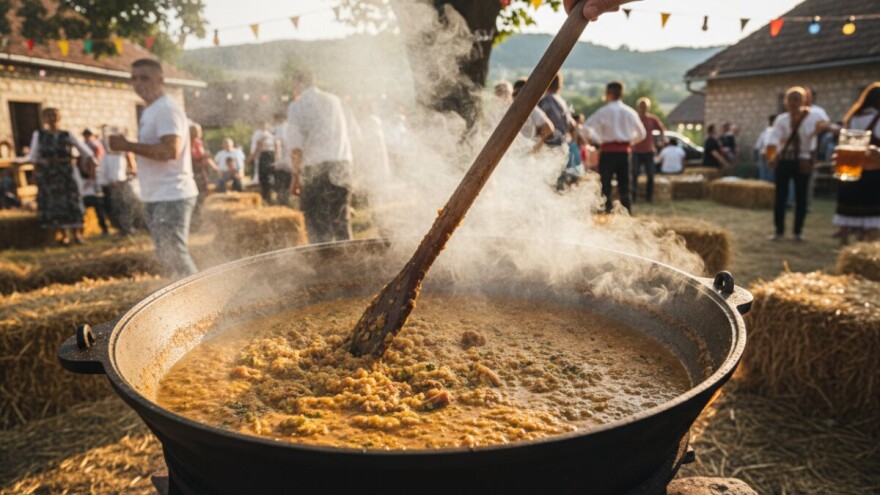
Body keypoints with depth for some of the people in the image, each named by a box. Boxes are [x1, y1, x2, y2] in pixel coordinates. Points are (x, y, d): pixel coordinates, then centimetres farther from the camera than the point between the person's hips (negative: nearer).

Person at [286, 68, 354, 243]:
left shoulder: (296, 106, -1)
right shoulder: (335, 100, 13)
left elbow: (296, 148, -6)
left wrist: (296, 176, 0)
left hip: (315, 169, -4)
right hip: (343, 164, 5)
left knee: (317, 223, 2)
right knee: (341, 219, 12)